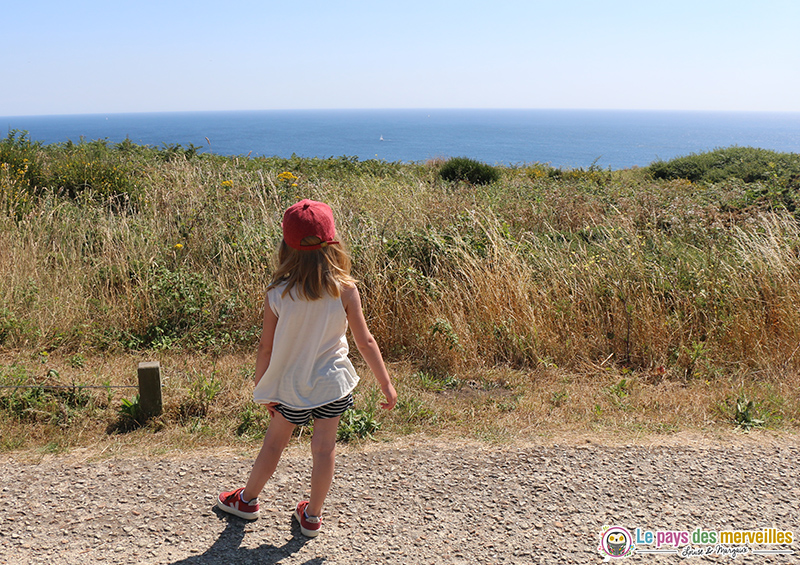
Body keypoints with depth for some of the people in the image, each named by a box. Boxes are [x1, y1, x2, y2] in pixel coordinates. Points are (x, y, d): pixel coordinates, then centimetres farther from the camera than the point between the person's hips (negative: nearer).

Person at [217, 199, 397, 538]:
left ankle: (248, 500, 39)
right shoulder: (345, 289, -16)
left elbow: (266, 348, -7)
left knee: (274, 443, 19)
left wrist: (261, 389, 8)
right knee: (324, 448, 13)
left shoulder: (276, 294, -15)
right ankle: (312, 516, 27)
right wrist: (386, 384, -2)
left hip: (291, 386, 1)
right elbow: (365, 341, -11)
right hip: (332, 384, 0)